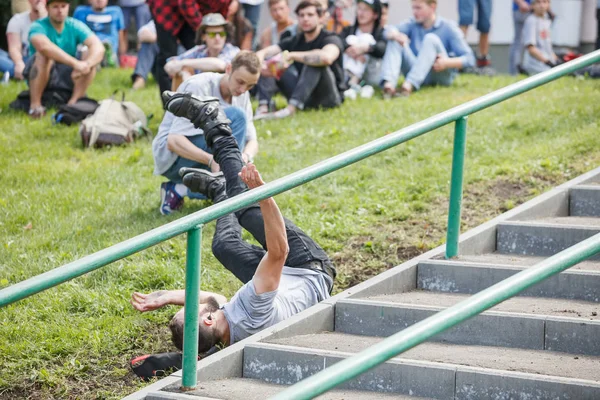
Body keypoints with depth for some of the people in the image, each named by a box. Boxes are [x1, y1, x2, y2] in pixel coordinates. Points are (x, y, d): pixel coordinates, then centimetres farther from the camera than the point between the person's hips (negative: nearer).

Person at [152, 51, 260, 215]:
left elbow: (252, 140, 2)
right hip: (171, 156, -8)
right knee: (236, 116, -25)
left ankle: (179, 189, -3)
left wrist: (246, 157, -24)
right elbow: (174, 141, -26)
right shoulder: (199, 86, -19)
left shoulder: (242, 95, 4)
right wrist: (211, 160, -41)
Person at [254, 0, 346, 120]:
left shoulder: (331, 39, -10)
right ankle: (263, 108, -25)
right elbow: (262, 53, -2)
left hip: (329, 97, -6)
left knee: (314, 63, -32)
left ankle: (290, 109, -44)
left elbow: (326, 57, -36)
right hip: (304, 98, 6)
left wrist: (291, 55, -28)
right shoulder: (295, 41, 9)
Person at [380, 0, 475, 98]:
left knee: (431, 39, -27)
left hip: (442, 76, -4)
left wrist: (447, 62, -29)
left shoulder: (449, 27, -3)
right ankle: (389, 83, -40)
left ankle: (409, 84, -48)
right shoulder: (412, 24, 8)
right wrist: (395, 34, -34)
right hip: (417, 74, 4)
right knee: (395, 41, -13)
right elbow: (388, 32, -10)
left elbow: (469, 59, -10)